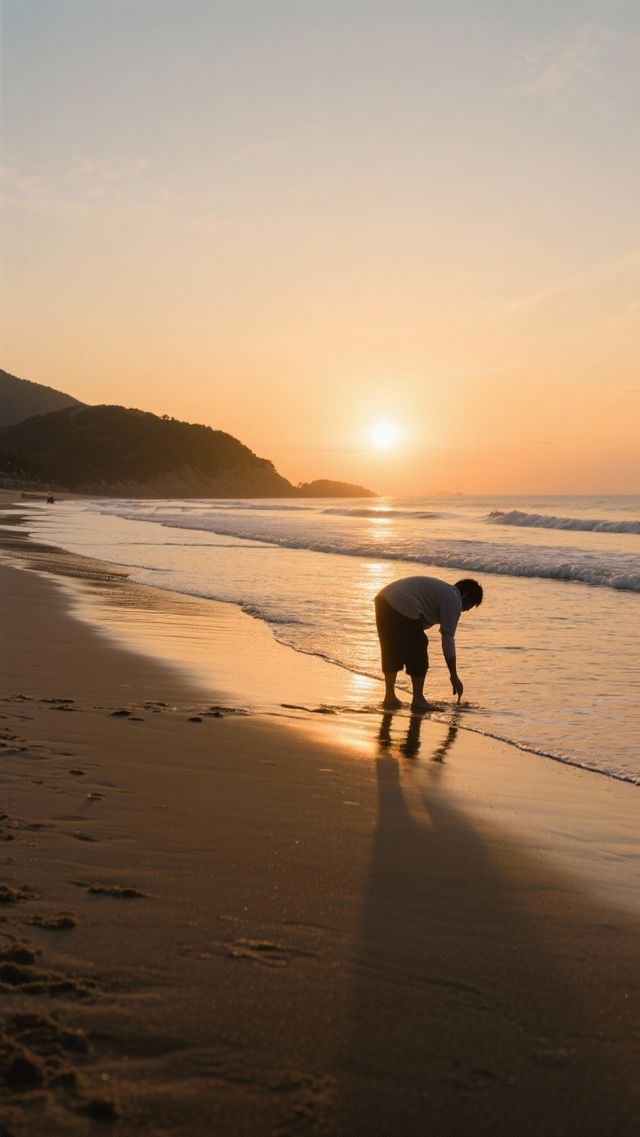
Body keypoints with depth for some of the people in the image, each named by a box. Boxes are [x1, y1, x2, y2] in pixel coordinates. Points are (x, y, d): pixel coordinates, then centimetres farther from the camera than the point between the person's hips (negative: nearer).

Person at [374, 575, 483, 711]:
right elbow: (448, 639, -3)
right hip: (402, 607, -9)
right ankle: (418, 700, 9)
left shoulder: (441, 589, 29)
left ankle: (390, 697, 24)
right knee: (418, 653, 4)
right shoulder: (453, 600, 2)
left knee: (391, 652, 19)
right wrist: (454, 676, 1)